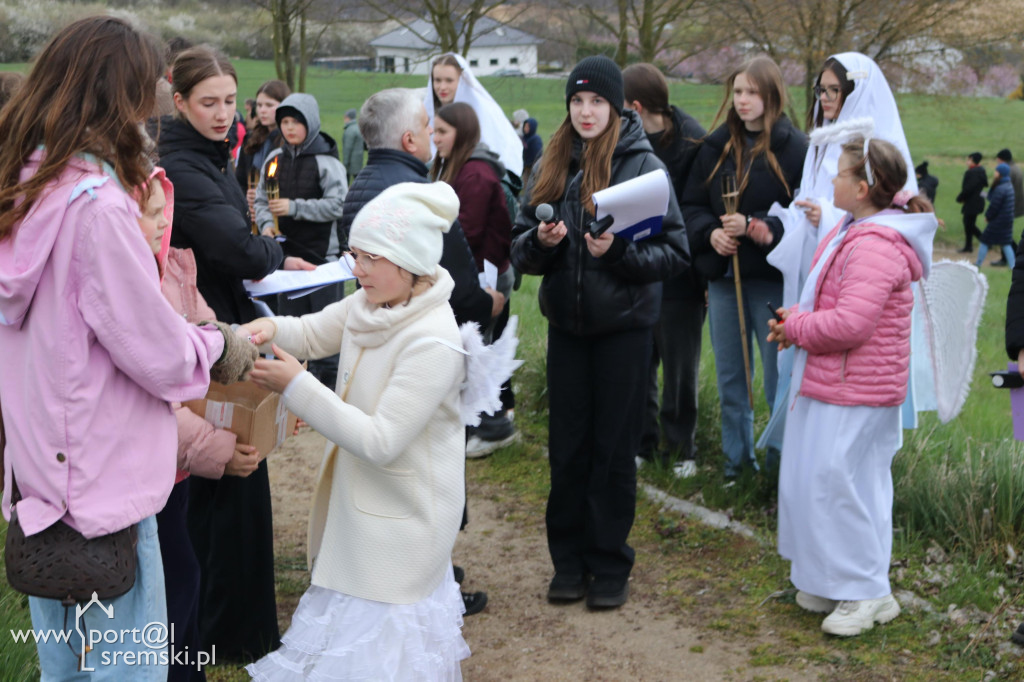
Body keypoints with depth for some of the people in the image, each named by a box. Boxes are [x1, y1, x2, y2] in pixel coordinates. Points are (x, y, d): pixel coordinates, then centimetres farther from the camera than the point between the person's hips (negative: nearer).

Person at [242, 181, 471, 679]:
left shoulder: (432, 343, -28)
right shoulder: (370, 304, -3)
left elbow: (381, 442, -29)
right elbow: (313, 332, 12)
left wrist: (297, 387, -28)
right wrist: (269, 329, -12)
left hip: (400, 522, -8)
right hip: (361, 504, 9)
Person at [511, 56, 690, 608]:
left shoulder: (643, 165, -6)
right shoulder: (552, 166, 6)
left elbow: (674, 253, -9)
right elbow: (520, 248, 7)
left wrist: (618, 251, -23)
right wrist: (540, 241, -14)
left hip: (623, 326, -4)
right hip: (566, 324, 4)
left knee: (613, 449, 4)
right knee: (567, 448, 10)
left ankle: (610, 566, 18)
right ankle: (569, 561, 23)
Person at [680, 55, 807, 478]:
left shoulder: (796, 148, -7)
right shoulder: (716, 146, 8)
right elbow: (691, 205, 11)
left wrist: (755, 227, -19)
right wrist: (710, 232, -8)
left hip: (773, 279, -5)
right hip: (723, 275, 5)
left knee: (779, 379, 1)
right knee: (729, 379, 14)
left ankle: (783, 460, 15)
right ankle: (737, 457, 27)